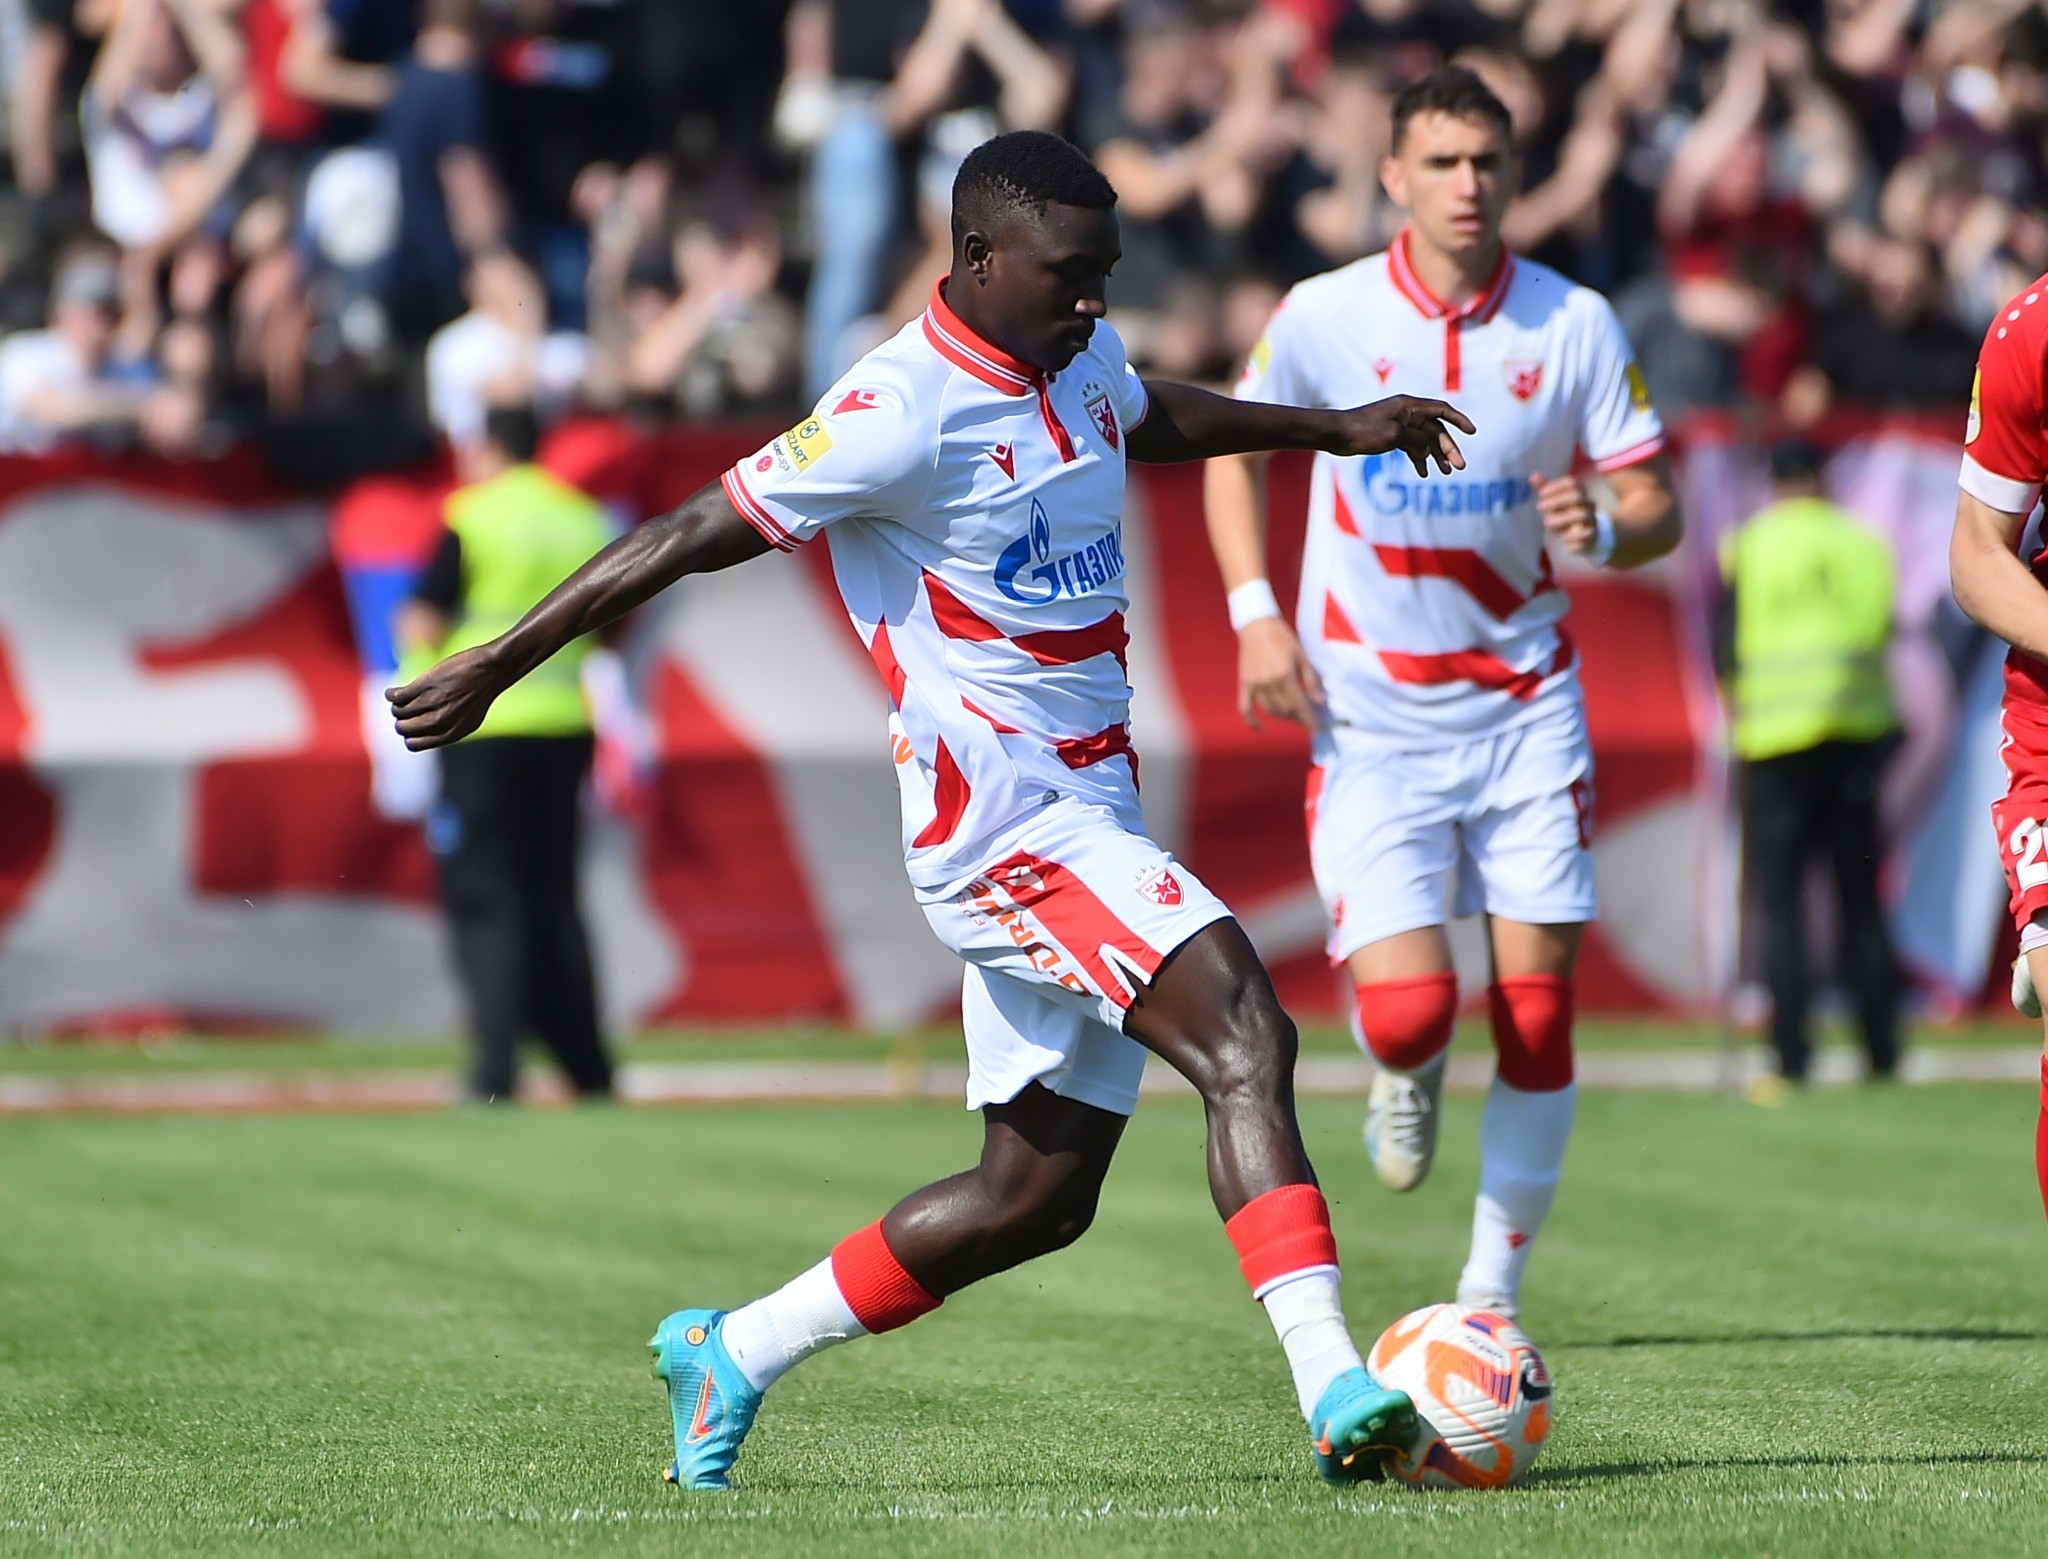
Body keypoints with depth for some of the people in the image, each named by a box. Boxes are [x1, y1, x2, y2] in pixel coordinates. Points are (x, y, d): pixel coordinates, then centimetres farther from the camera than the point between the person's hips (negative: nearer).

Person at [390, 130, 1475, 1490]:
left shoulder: (1080, 361, 9)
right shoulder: (906, 413, -17)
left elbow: (1148, 418, 35)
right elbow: (696, 534, -12)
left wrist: (1333, 430, 37)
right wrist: (499, 665, -10)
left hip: (1087, 816, 9)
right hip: (1001, 821, -9)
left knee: (1038, 1193, 11)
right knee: (1246, 1033, -25)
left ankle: (731, 1354, 24)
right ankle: (1334, 1393, -32)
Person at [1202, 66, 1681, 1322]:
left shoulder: (1575, 323, -4)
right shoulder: (1324, 317, -6)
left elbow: (1657, 509, -1)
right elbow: (1233, 447, 11)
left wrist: (1601, 529, -25)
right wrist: (1255, 615, -2)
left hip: (1527, 709, 1)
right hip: (1372, 718, -1)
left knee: (1536, 1011, -2)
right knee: (1408, 1011, -15)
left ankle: (1493, 1294, 14)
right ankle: (1409, 1074, 25)